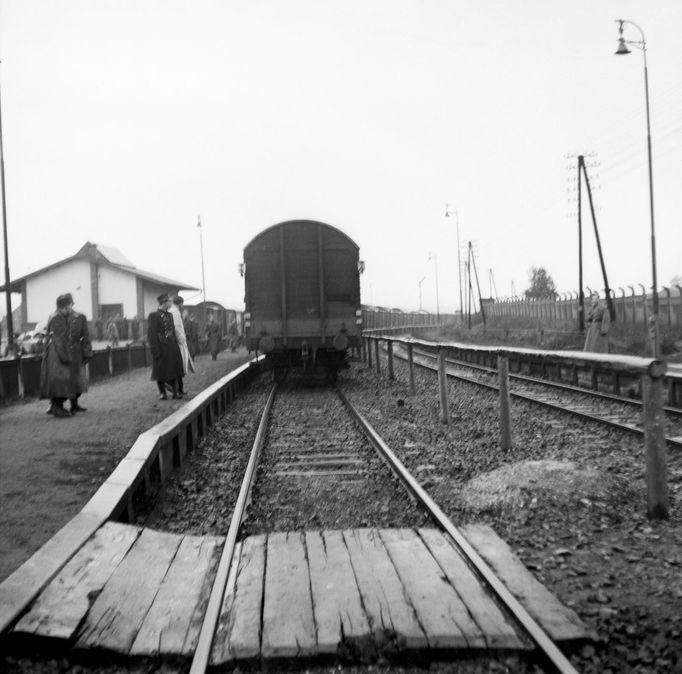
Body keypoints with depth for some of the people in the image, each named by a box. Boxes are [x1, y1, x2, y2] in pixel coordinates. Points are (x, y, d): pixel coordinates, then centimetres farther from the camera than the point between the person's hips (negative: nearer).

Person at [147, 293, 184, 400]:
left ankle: (175, 391, 18)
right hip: (161, 348, -7)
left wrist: (176, 345, 12)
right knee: (161, 370, 3)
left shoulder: (170, 315, 12)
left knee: (174, 369, 10)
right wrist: (155, 350, -18)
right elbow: (151, 334, -15)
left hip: (172, 347, 7)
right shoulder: (154, 316, -11)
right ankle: (162, 392, 12)